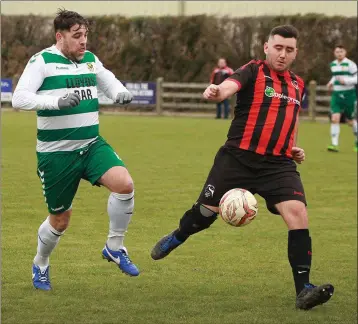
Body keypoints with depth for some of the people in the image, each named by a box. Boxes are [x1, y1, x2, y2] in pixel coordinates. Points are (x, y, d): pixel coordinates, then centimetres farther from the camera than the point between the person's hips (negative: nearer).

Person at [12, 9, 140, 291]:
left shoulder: (90, 59, 7)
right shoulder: (42, 61, -11)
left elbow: (109, 81, 24)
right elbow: (19, 98, -21)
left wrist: (121, 93, 0)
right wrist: (57, 102, -34)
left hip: (92, 145, 5)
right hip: (56, 153, -5)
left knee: (125, 184, -21)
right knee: (60, 220, 6)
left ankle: (115, 248, -1)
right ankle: (40, 266, 35)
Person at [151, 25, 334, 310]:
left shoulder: (298, 85, 13)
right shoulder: (253, 72, -5)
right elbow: (231, 85, -27)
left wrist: (293, 147, 12)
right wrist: (217, 92, -51)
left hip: (278, 164, 3)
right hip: (238, 158, -3)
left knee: (298, 214, -19)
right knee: (206, 211, 10)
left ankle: (303, 290, -15)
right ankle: (175, 239, 45)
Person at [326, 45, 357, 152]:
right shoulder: (333, 64, 10)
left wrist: (345, 81, -24)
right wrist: (331, 82, 10)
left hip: (349, 95, -4)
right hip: (336, 95, 4)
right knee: (334, 118, -13)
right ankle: (334, 144, -15)